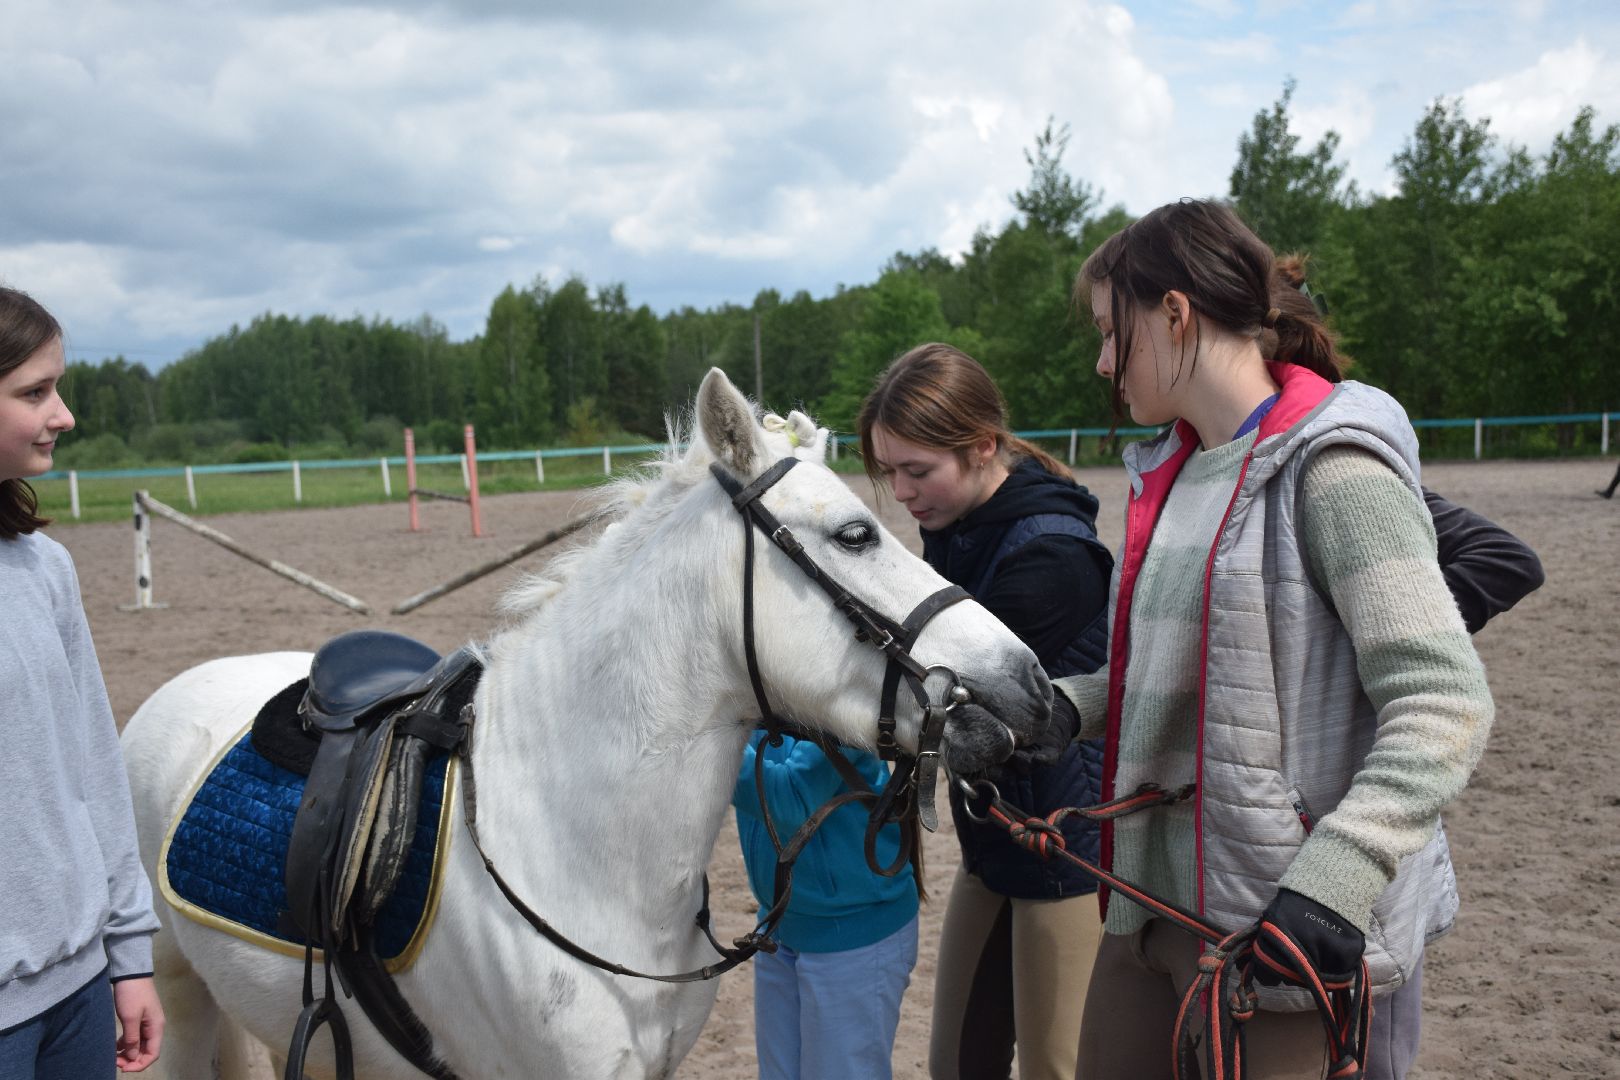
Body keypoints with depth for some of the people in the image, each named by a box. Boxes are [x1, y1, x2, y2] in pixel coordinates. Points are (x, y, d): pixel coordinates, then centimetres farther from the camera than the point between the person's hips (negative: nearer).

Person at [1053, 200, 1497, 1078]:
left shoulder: (1329, 469, -16)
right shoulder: (1169, 471, 10)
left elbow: (1445, 704, -20)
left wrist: (1330, 881, -29)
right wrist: (1068, 705, 0)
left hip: (1274, 922, -8)